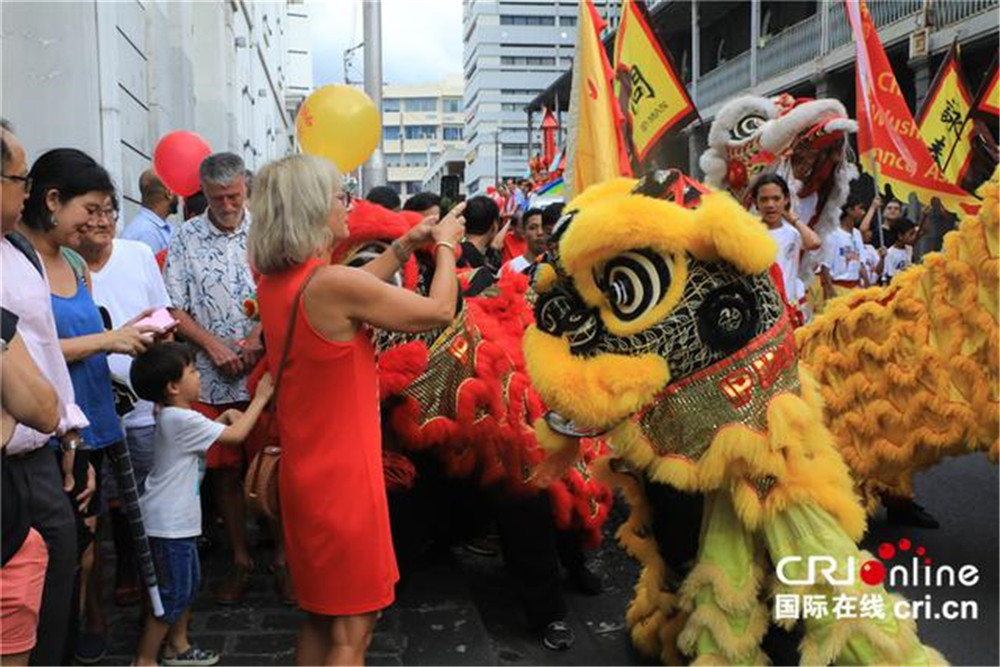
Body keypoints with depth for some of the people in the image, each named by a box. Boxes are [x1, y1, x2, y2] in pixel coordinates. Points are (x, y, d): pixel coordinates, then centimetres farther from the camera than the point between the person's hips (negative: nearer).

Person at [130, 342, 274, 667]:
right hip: (169, 524, -10)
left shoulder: (171, 416, 8)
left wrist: (224, 416, 6)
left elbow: (203, 432, 23)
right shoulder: (182, 420, -22)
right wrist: (260, 398, -11)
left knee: (187, 583, 21)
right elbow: (236, 435, -19)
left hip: (178, 519, 10)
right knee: (172, 594, 0)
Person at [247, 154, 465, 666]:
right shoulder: (331, 283, -23)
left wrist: (406, 247, 19)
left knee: (319, 618, 22)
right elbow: (440, 311, -13)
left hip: (305, 469, 9)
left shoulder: (273, 282, 3)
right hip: (342, 474, -8)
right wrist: (445, 245, 3)